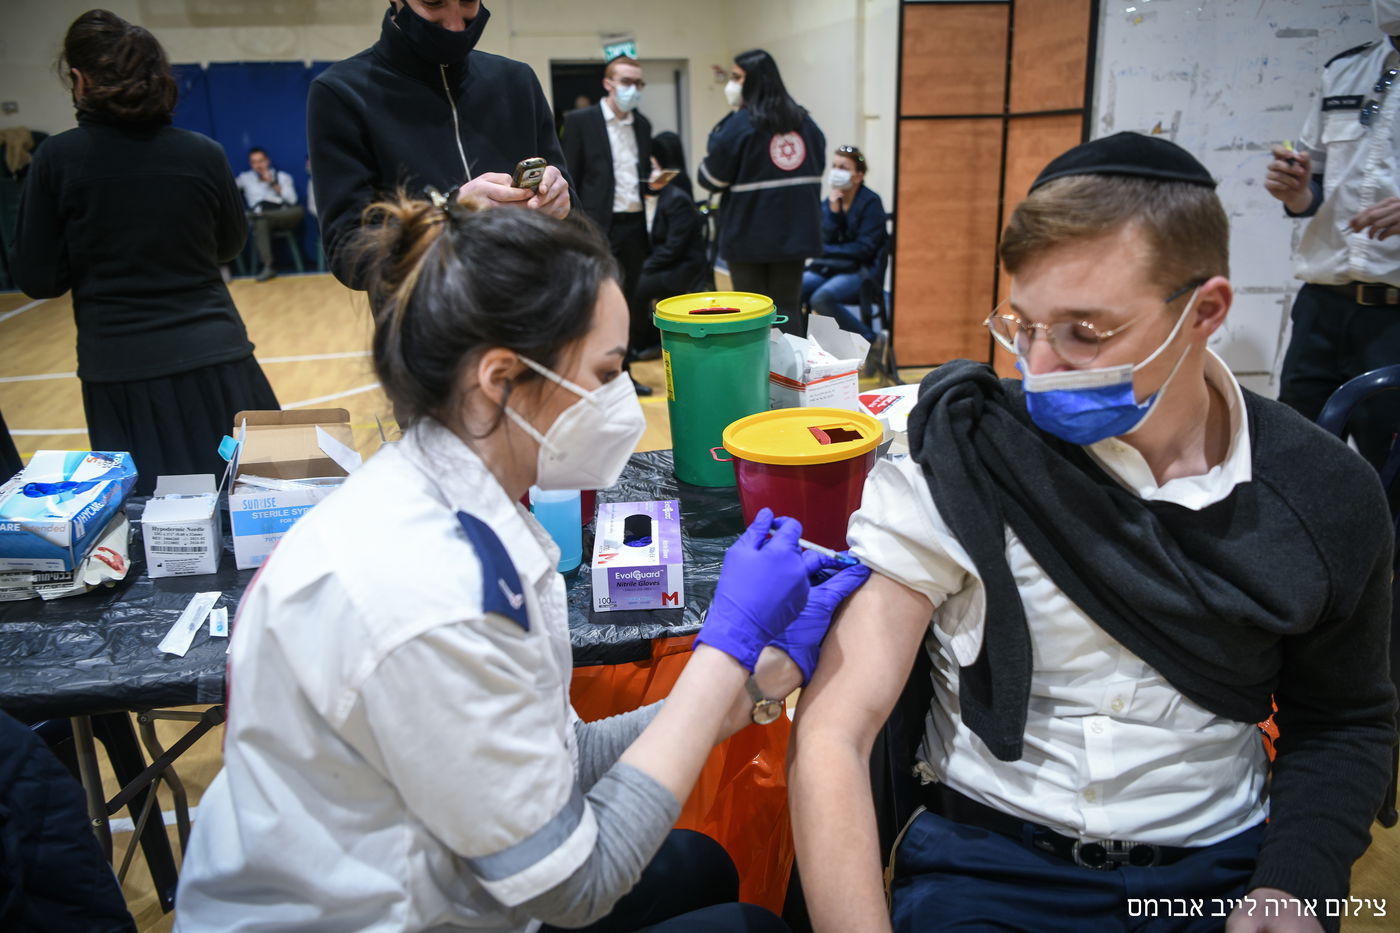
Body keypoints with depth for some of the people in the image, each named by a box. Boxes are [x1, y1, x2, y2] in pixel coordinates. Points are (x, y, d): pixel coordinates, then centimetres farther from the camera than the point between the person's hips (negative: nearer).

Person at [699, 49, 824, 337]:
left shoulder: (738, 124, -12)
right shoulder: (805, 121, 8)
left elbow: (711, 179, -6)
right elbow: (818, 168, 17)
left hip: (749, 234, -5)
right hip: (795, 231, 5)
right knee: (788, 308, 10)